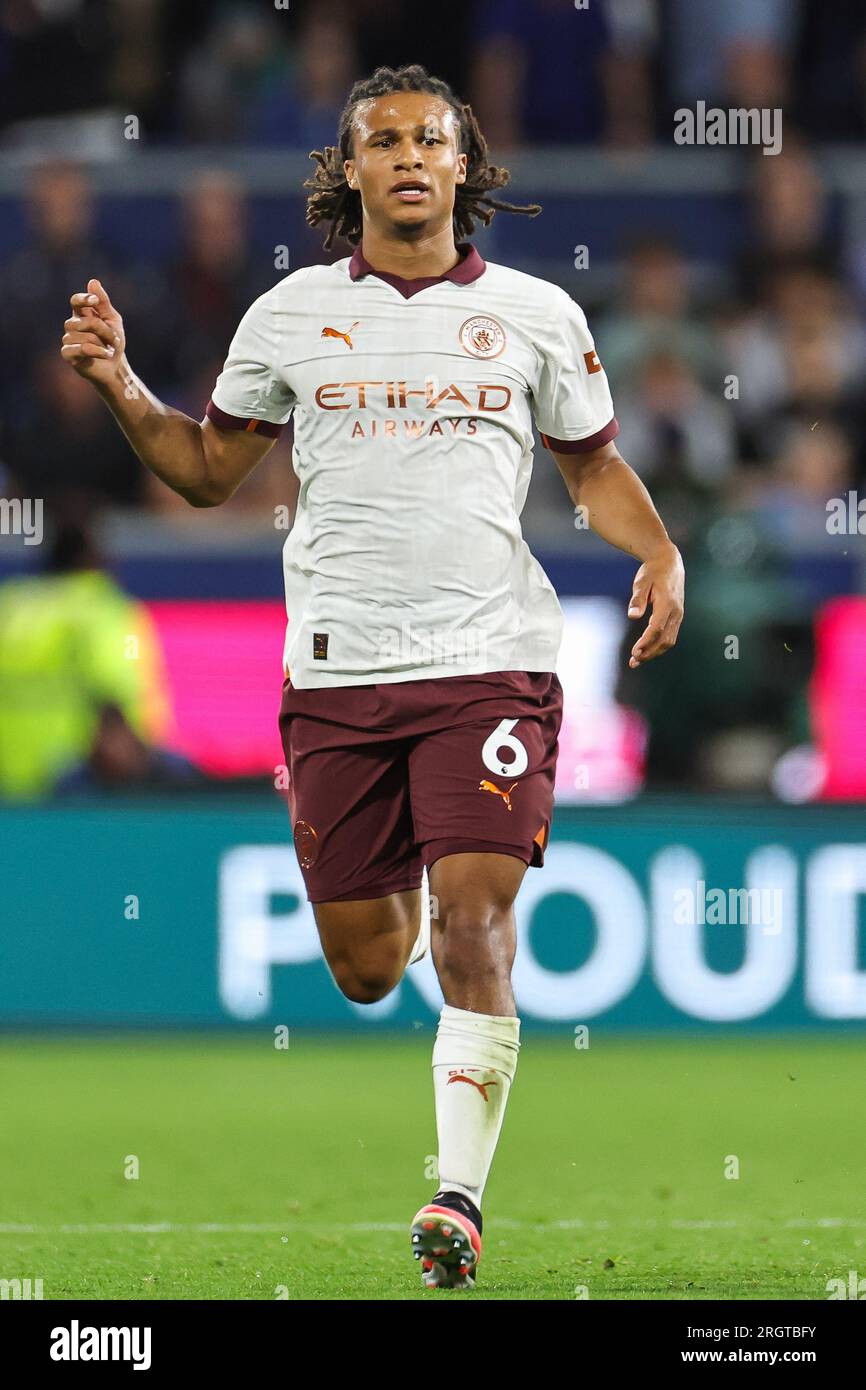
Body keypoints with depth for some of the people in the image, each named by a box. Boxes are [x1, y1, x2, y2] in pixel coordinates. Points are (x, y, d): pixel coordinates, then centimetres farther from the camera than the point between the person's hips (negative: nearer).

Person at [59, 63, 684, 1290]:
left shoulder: (535, 315, 6)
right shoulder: (292, 316, 7)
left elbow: (594, 462, 17)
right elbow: (209, 470, 15)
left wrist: (661, 552, -1)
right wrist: (121, 387, 0)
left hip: (491, 659, -2)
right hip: (338, 670, 2)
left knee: (473, 927, -15)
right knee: (366, 971, 6)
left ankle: (461, 1190, -8)